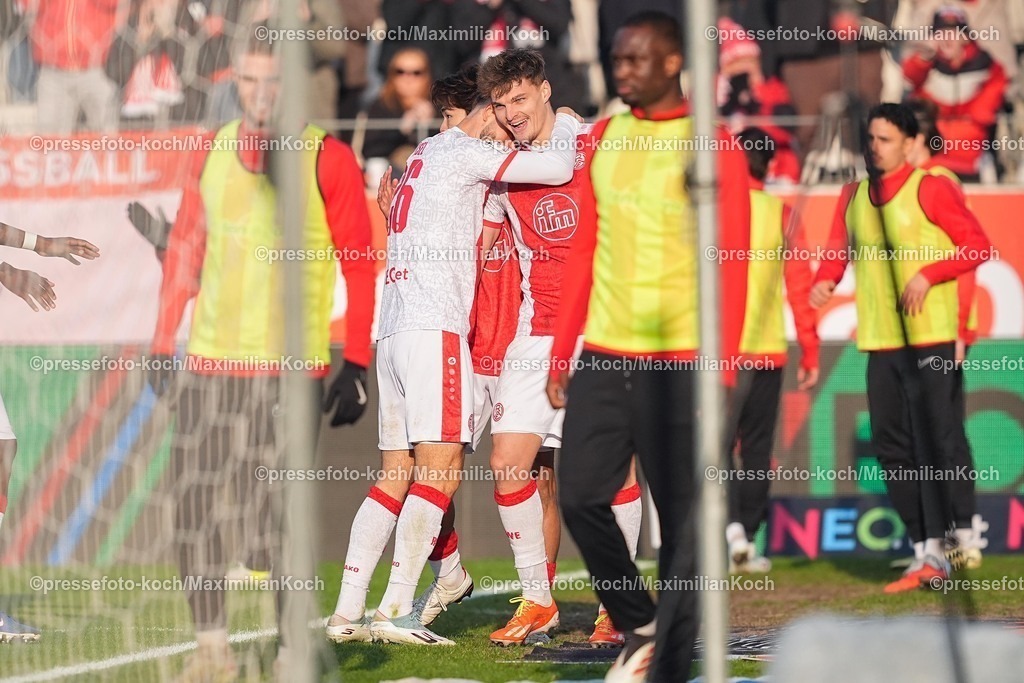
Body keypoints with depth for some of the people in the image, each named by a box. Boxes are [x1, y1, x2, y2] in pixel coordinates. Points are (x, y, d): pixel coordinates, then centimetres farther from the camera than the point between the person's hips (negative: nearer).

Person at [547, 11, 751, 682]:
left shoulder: (713, 146, -4)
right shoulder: (603, 138, 12)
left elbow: (733, 266, -7)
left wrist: (722, 371, -13)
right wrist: (561, 348, 11)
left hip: (679, 361, -5)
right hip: (603, 352, 5)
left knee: (682, 518, -2)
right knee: (580, 495, -2)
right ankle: (639, 623, 18)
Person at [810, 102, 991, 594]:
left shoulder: (931, 188, -5)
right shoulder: (853, 196, 14)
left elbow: (976, 244, -7)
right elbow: (838, 252, 14)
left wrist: (927, 275, -17)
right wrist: (824, 281, -7)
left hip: (930, 337, -7)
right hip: (880, 340, 7)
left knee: (933, 441, -9)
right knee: (890, 444, 7)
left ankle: (937, 547, -6)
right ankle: (923, 552, 14)